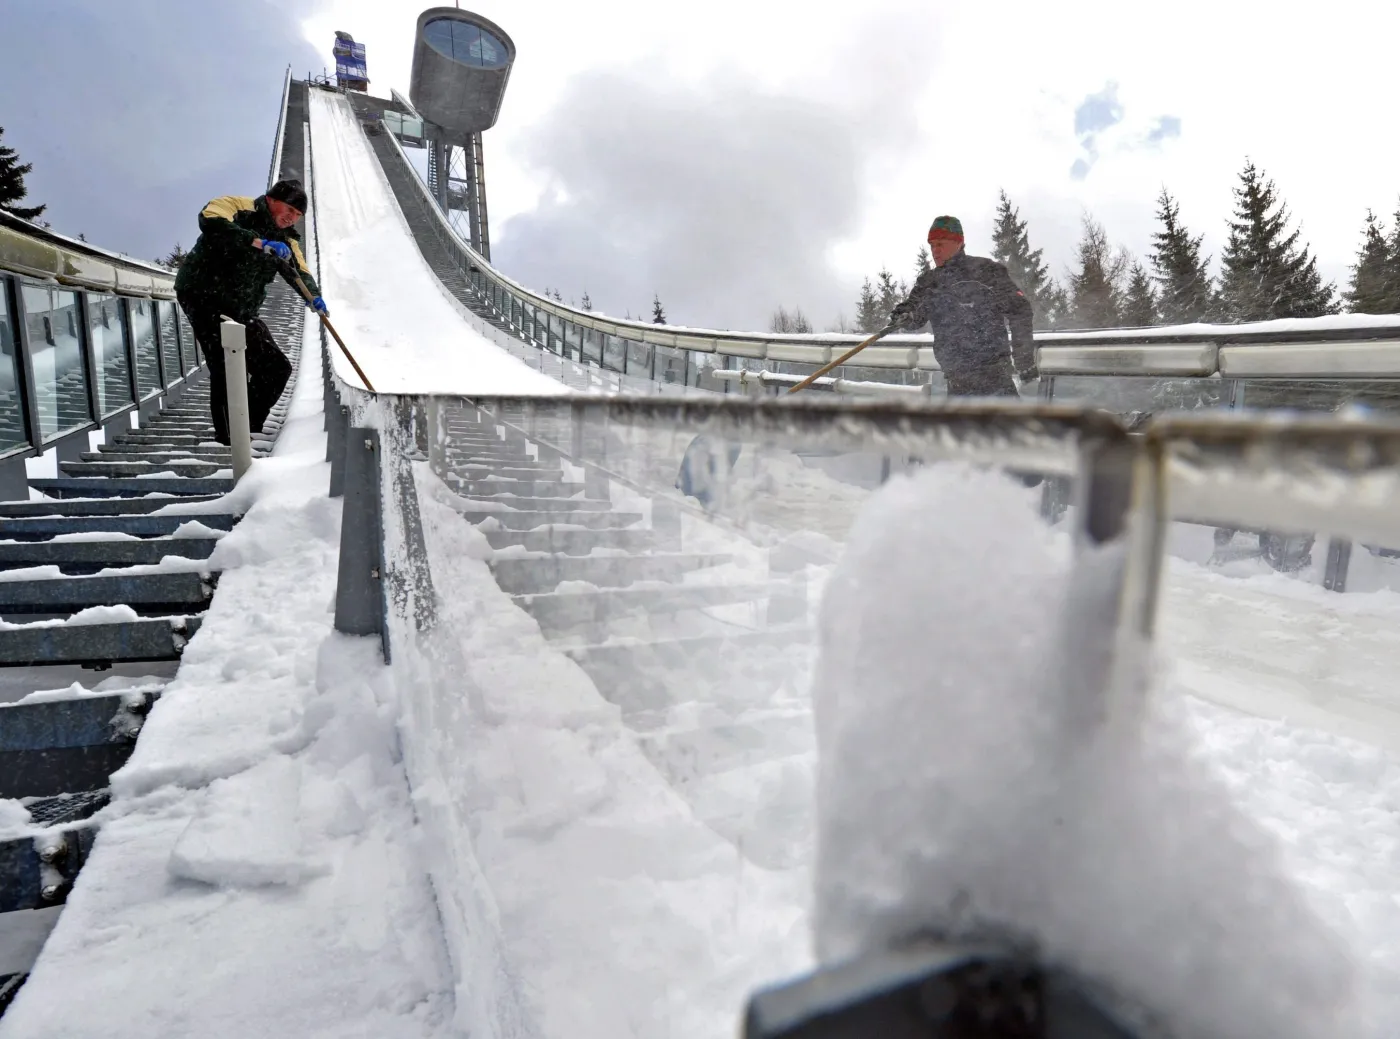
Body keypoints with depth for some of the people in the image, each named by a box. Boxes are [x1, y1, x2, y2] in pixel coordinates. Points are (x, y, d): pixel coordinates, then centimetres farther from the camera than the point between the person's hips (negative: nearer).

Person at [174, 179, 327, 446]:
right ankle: (228, 438, -12)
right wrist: (260, 243, -33)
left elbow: (299, 271, 3)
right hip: (204, 296, -8)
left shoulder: (286, 240, 15)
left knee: (277, 368, 3)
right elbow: (209, 220, -27)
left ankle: (250, 430, 15)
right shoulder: (237, 207, -7)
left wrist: (314, 295, -19)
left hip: (241, 311, 8)